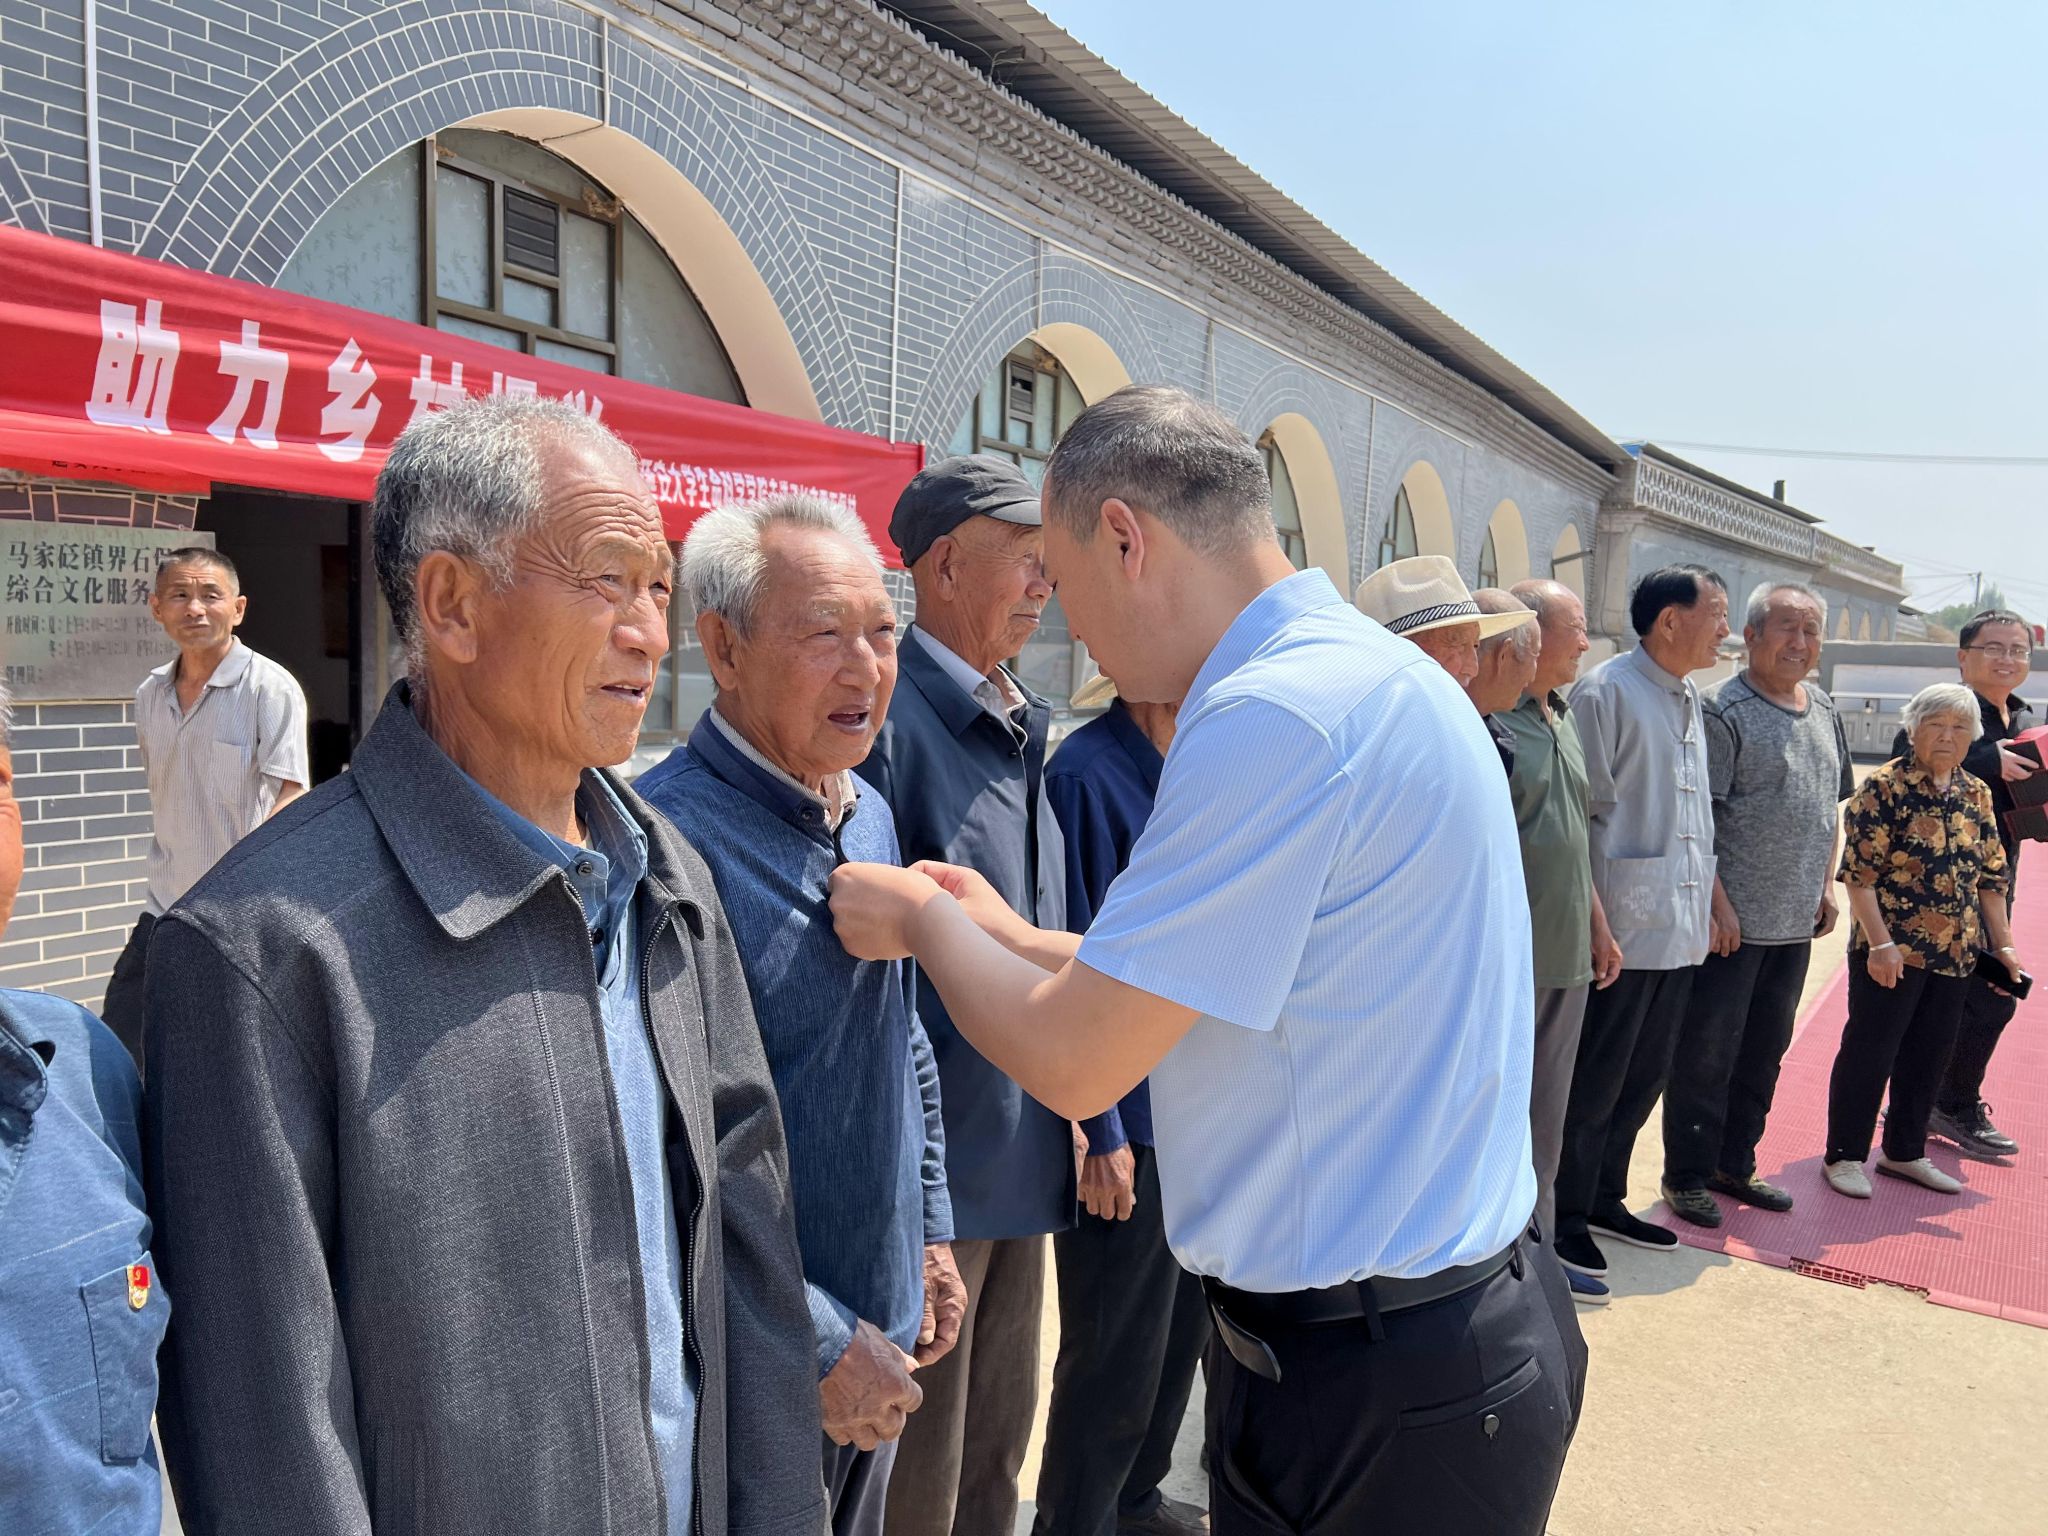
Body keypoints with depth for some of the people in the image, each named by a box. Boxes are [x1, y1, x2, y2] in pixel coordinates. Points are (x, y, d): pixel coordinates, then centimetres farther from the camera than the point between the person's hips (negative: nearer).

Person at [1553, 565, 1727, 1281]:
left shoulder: (1689, 699, 16)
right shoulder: (1606, 690, -12)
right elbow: (1580, 813, -15)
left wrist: (1707, 900, 17)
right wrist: (1594, 920, -18)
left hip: (1681, 927, 9)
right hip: (1623, 927, -9)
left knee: (1644, 1075, 17)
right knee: (1594, 1080, 2)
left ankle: (1604, 1199, 32)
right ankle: (1564, 1217, 16)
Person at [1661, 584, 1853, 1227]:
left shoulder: (1824, 712, 12)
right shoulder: (1722, 710, -13)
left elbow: (1830, 805, 21)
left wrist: (1826, 886, 15)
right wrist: (1717, 904, -19)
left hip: (1795, 921, 8)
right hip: (1731, 920, -8)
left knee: (1764, 1051, 16)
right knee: (1707, 1053, 2)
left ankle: (1735, 1166, 30)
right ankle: (1686, 1175, 16)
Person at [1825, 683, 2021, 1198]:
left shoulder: (1976, 794, 9)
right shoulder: (1884, 787, -10)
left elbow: (1991, 877, 15)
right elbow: (1859, 874, -14)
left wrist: (2002, 944, 12)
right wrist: (1881, 944, -18)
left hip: (1956, 954, 6)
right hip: (1891, 952, -6)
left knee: (1929, 1055, 14)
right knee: (1870, 1052, 1)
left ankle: (1904, 1152, 28)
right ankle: (1844, 1156, 13)